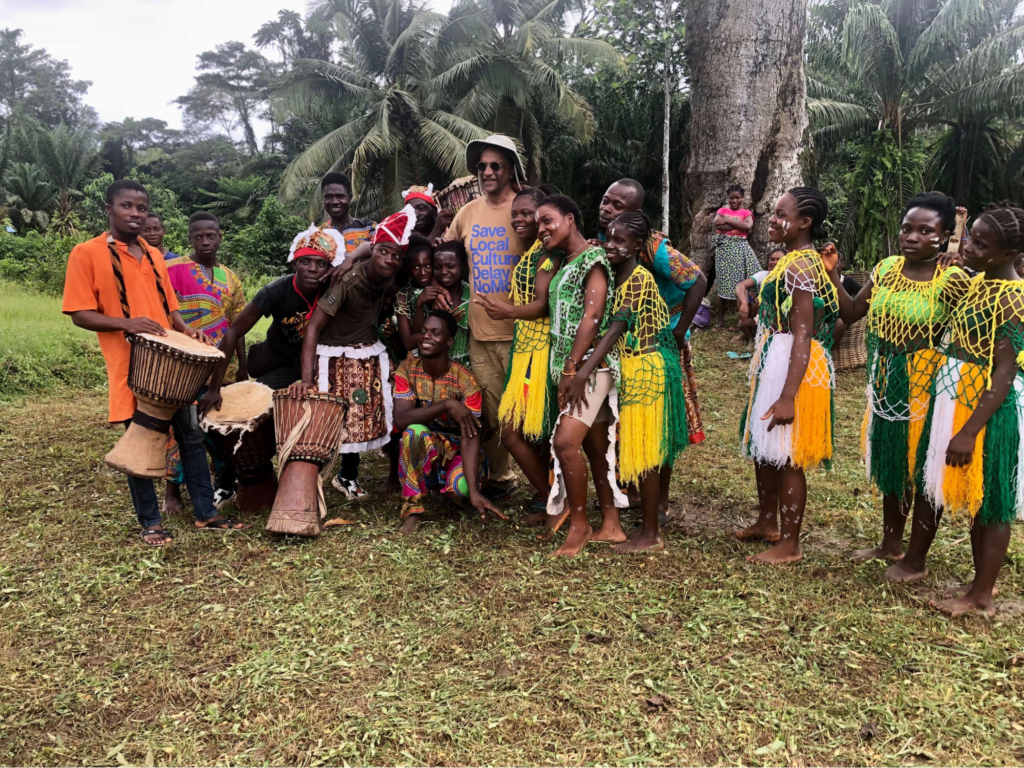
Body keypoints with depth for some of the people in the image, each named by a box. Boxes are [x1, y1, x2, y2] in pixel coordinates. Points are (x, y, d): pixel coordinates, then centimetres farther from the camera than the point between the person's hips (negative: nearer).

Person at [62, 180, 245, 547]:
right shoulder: (86, 253, -5)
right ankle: (150, 523, 17)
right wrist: (126, 323, -24)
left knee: (192, 437, 9)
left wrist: (186, 330, 0)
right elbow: (79, 314, -9)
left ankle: (206, 513, 20)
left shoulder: (154, 255, 13)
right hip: (131, 366, -6)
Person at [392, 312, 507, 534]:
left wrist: (474, 491, -38)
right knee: (414, 431, -32)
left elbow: (470, 438, -26)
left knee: (461, 487, -32)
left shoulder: (465, 381, -20)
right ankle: (412, 510, -20)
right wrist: (447, 404, -36)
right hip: (422, 451, 1)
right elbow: (401, 419, -25)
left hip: (457, 452, -1)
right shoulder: (407, 369, -13)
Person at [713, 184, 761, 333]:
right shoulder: (722, 210, 10)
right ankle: (721, 321, 8)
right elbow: (718, 225, -10)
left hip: (740, 248, 0)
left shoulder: (746, 212, 10)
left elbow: (748, 226, -11)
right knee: (724, 283, 1)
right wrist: (740, 225, -9)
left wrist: (727, 220, -9)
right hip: (724, 248, 0)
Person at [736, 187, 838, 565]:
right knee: (763, 448, 19)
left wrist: (788, 397, -27)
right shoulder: (795, 260, 12)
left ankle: (790, 545, 12)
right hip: (773, 361, 10)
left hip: (793, 366, -10)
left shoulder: (799, 267, -18)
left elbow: (802, 336, -24)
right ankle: (767, 523, 36)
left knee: (785, 456, -1)